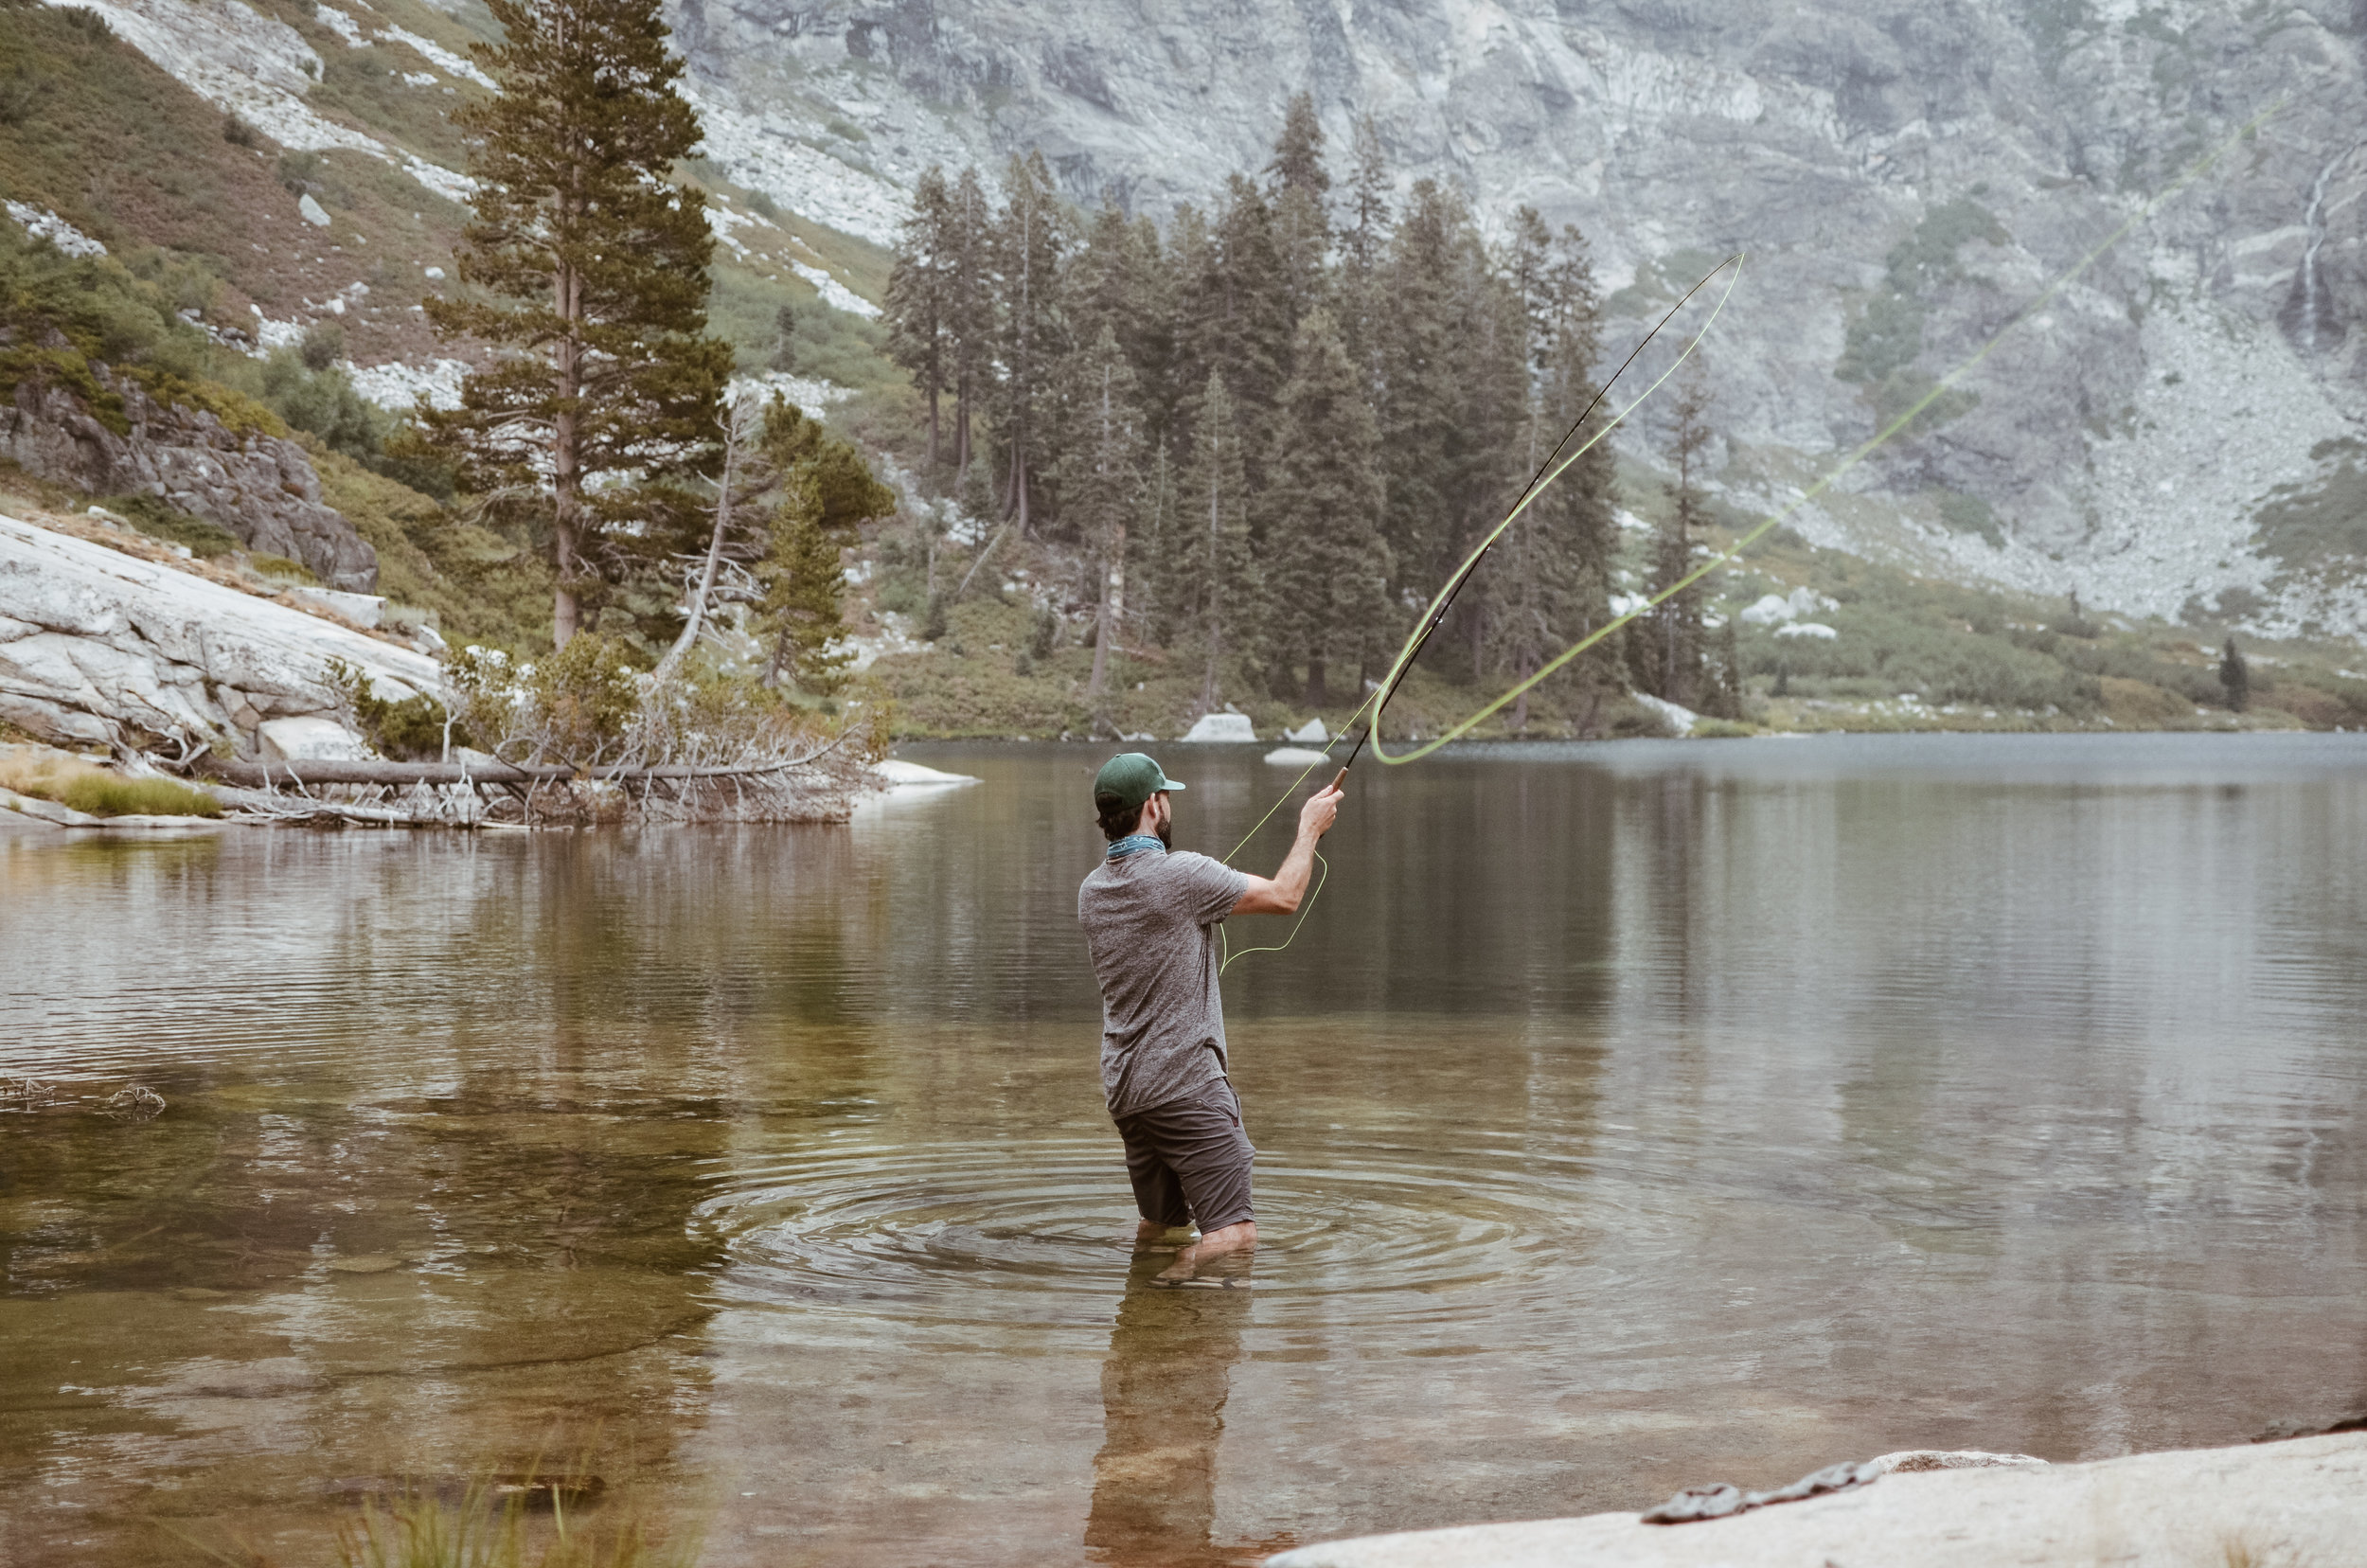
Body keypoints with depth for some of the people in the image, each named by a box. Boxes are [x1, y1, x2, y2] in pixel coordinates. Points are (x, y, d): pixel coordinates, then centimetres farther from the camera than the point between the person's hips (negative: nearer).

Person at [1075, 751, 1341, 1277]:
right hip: (1185, 1084, -8)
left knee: (1157, 1224, 21)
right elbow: (1284, 896, -4)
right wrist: (1310, 826, 10)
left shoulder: (1091, 891, 8)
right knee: (1234, 1234, -9)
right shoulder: (1183, 874, -14)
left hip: (1124, 1089, 8)